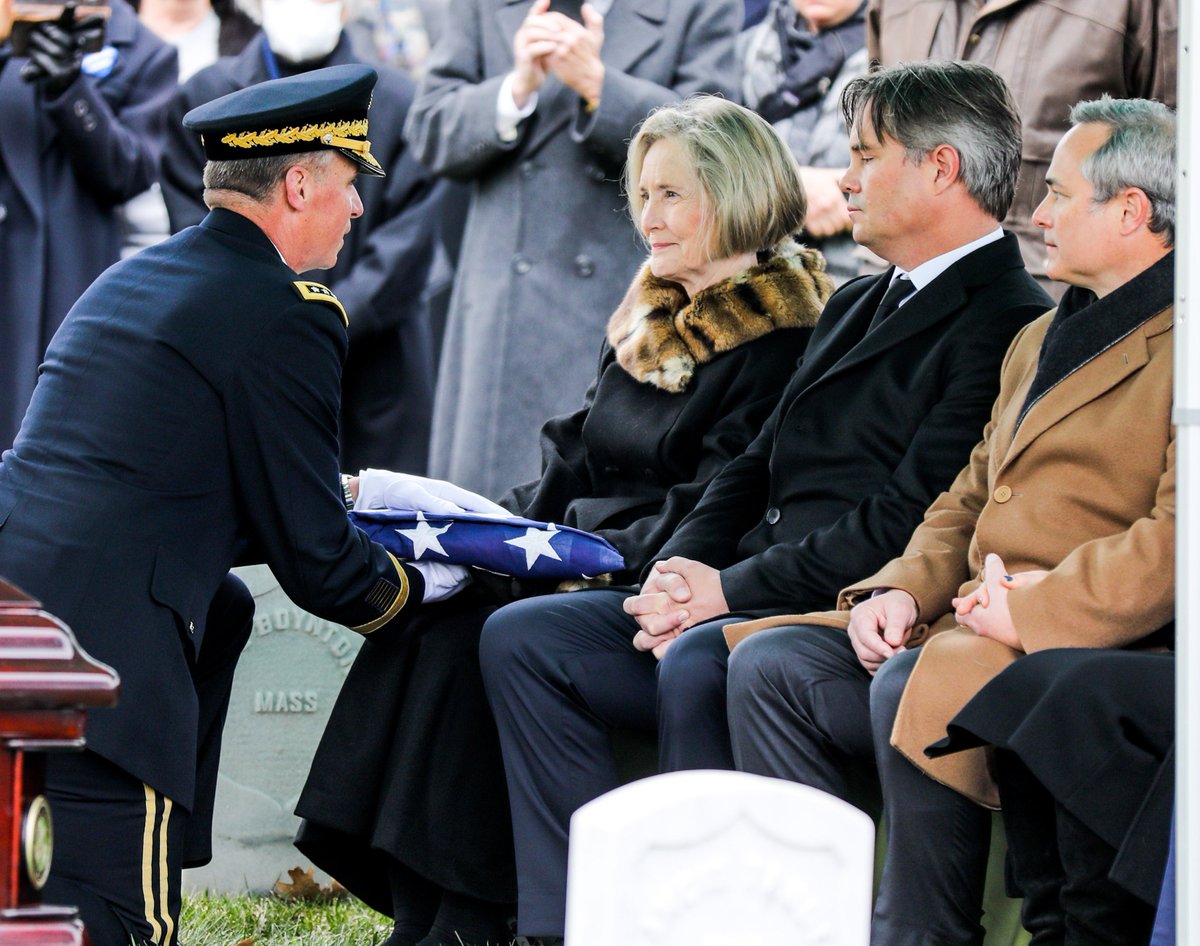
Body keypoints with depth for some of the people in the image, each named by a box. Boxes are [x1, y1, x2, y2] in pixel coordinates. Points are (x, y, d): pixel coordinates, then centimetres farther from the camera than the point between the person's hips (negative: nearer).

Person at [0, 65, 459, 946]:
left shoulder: (132, 277, 21)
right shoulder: (288, 313, -4)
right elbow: (314, 558, 0)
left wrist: (350, 497, 39)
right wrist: (415, 588, 19)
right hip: (98, 635, -8)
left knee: (224, 610, 32)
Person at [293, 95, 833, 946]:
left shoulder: (779, 339, -9)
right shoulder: (654, 316, 18)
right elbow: (576, 456, 19)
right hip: (588, 563, 8)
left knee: (471, 631, -27)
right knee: (426, 608, -17)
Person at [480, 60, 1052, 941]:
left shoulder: (1007, 324, -9)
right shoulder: (856, 305, 24)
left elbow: (910, 519, -17)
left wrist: (728, 589, -15)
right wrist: (680, 566, 2)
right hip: (746, 600, 10)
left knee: (696, 663, -36)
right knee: (521, 637, -2)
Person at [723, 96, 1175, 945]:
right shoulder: (1041, 340, 26)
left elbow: (1178, 541, -18)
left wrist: (1031, 609, -21)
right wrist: (904, 589, 6)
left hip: (1099, 647, -9)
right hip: (970, 621, 9)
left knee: (917, 686, -34)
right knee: (769, 665, -8)